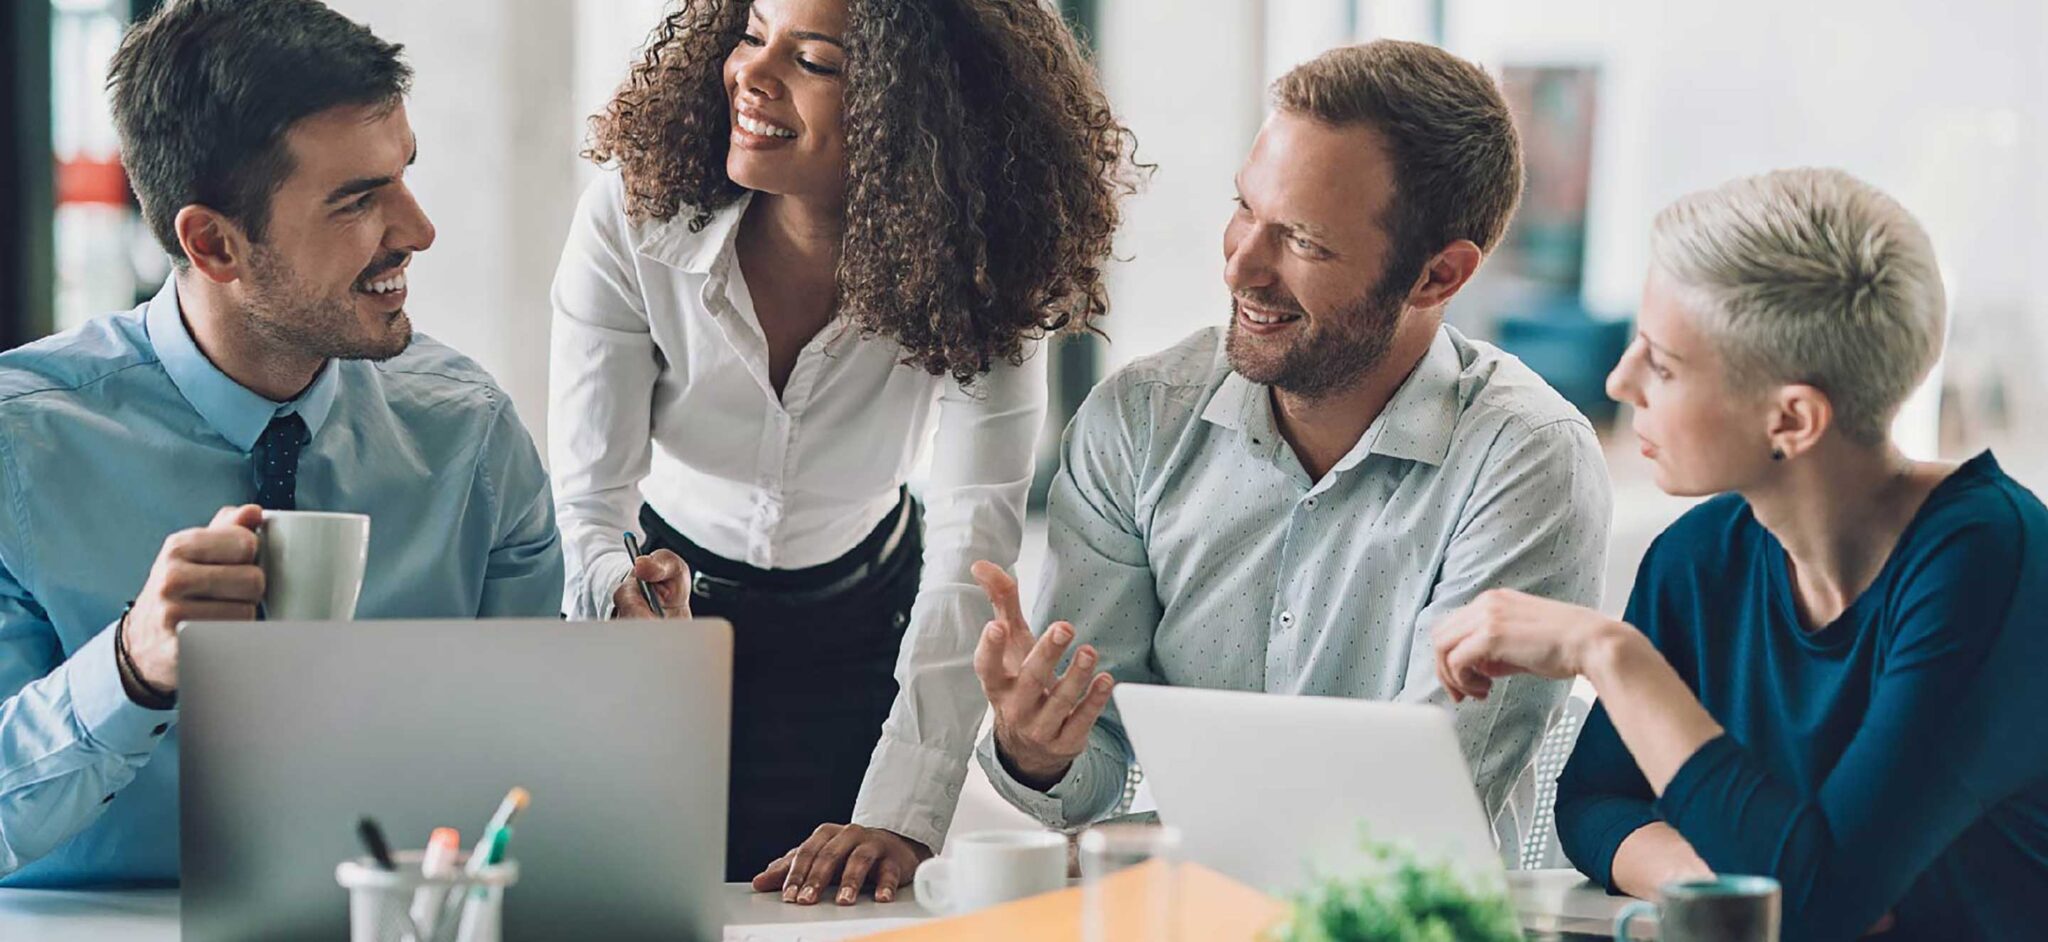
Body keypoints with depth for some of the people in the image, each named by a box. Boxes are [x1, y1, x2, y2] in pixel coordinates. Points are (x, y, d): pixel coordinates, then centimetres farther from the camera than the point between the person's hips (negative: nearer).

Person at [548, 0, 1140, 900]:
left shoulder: (970, 263, -25)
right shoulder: (634, 214, -25)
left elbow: (973, 545, -31)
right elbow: (586, 502, -23)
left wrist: (903, 815, -41)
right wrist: (621, 592, -49)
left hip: (859, 637, 0)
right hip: (669, 588, 0)